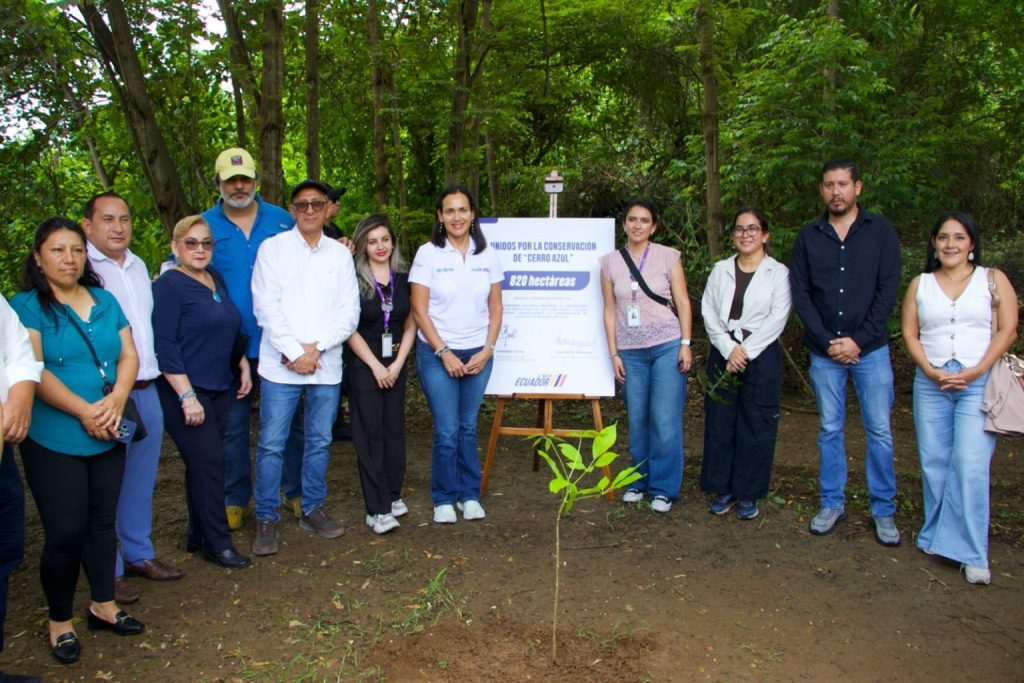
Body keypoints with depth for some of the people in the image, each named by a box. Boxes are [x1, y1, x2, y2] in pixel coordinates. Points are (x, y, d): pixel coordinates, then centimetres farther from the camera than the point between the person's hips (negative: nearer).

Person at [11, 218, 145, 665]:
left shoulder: (105, 301, 9)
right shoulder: (26, 305, -6)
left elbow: (129, 355, 6)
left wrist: (115, 400, -11)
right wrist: (84, 412, -19)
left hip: (108, 437, 5)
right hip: (54, 440, -4)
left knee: (102, 522, 14)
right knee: (65, 531, 0)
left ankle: (103, 606, 30)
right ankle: (60, 621, 20)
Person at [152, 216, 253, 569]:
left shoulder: (216, 279, 11)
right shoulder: (168, 286, -10)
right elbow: (165, 346, -16)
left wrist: (243, 364, 13)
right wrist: (187, 397, -19)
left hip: (220, 390, 7)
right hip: (185, 392, -7)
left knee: (204, 463, 12)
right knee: (208, 463, -6)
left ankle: (198, 535, 23)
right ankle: (217, 543, 6)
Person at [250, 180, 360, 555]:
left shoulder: (340, 254, 9)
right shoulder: (272, 248, 3)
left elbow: (349, 312, 3)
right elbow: (266, 306, -5)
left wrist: (316, 347, -9)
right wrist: (295, 352, -12)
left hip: (327, 364, 3)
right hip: (280, 365, -3)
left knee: (320, 441, 11)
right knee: (272, 443, 0)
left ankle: (312, 509, 25)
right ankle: (266, 518, 12)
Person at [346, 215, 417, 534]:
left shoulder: (403, 279, 6)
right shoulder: (354, 280, -6)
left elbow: (410, 325, 7)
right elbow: (349, 329, -7)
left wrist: (397, 364, -3)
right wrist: (376, 366, -10)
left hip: (395, 366, 4)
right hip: (363, 367, -4)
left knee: (394, 430, 8)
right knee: (370, 435, -2)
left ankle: (392, 495, 21)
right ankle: (378, 509, 0)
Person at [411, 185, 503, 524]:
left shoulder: (487, 255, 5)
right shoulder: (427, 254, -4)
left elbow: (495, 308, 7)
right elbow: (419, 310, -5)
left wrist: (487, 349, -4)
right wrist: (444, 352, -10)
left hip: (478, 354, 3)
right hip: (437, 354, -2)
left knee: (468, 427, 10)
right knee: (446, 430, -2)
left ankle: (469, 495, 24)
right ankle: (444, 499, 15)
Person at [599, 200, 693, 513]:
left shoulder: (668, 257, 2)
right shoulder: (610, 262, 6)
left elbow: (683, 303, 2)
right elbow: (610, 310, 7)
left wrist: (685, 344, -5)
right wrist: (614, 353, 3)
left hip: (667, 346, -2)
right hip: (630, 350, 2)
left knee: (665, 420, -4)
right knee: (636, 420, 4)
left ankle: (663, 488, 9)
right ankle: (639, 481, 22)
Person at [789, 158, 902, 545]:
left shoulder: (880, 231, 1)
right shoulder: (808, 236, 5)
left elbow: (888, 290, -4)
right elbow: (800, 294, 1)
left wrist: (859, 339, -12)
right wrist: (827, 341, -9)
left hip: (870, 349, -1)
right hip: (824, 351, 2)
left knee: (879, 430, 2)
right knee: (830, 429, 9)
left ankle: (883, 510, 14)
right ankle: (832, 503, 20)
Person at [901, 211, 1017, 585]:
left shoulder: (993, 279, 6)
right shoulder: (920, 284, 12)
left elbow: (1007, 329, -1)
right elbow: (910, 334, 7)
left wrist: (976, 371, -11)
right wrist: (931, 371, -7)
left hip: (980, 383, -2)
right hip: (931, 382, 3)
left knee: (970, 466, -10)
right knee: (934, 463, 5)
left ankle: (971, 553, -3)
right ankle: (936, 536, 18)